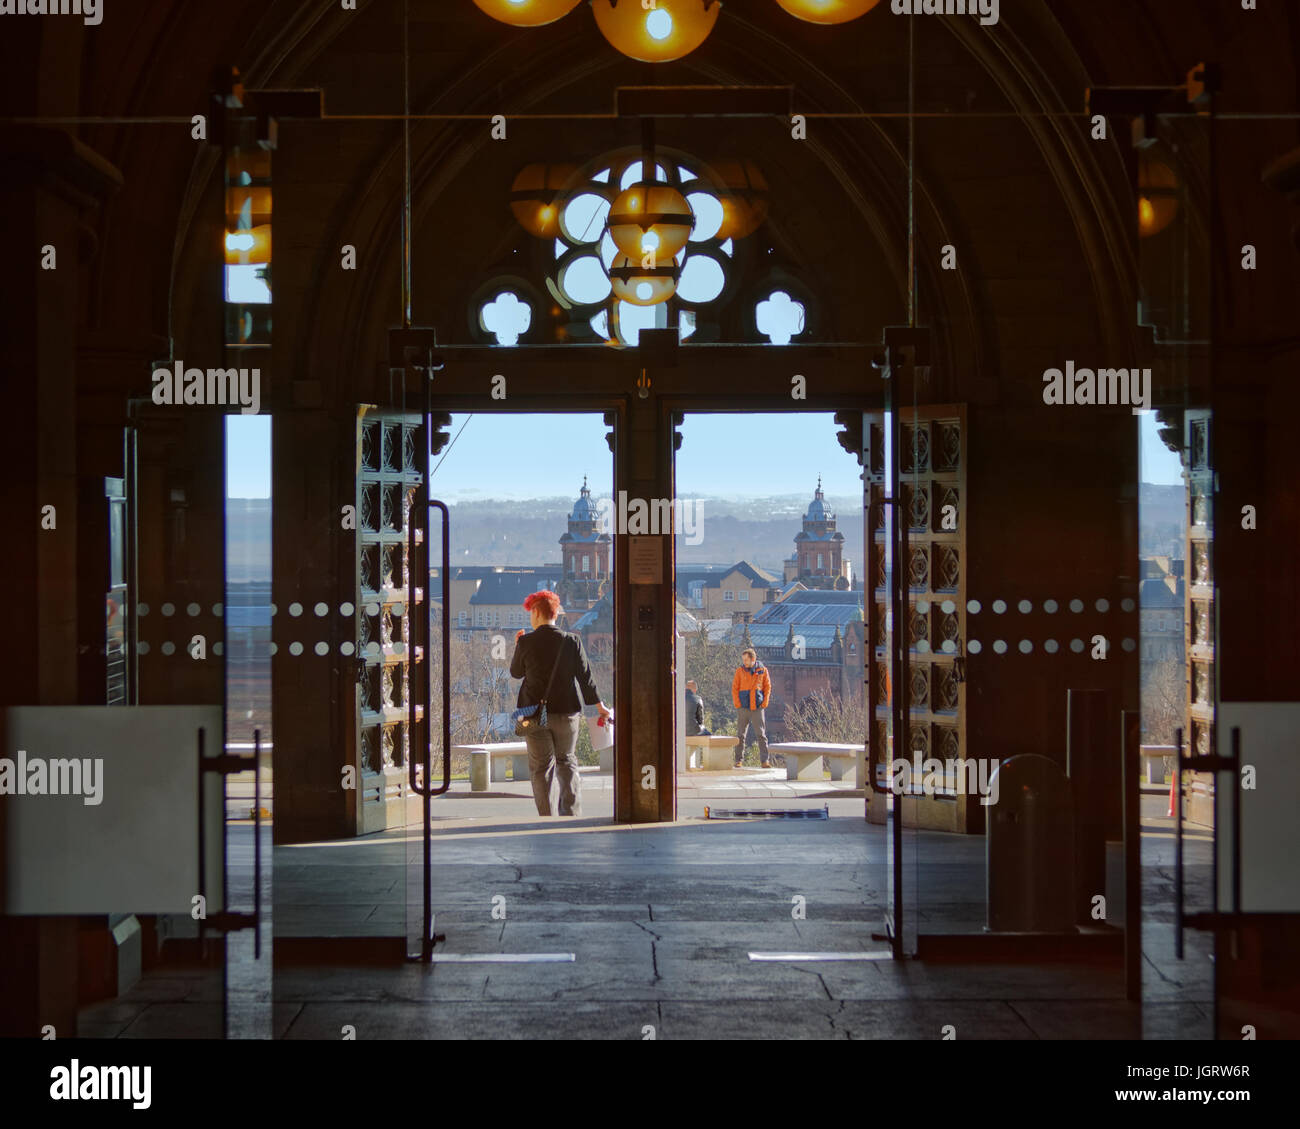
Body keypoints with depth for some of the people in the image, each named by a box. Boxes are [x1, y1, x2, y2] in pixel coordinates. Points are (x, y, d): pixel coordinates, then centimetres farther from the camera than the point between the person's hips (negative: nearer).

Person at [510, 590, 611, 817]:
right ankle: (572, 814, 14)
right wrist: (600, 707, 9)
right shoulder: (572, 641, -3)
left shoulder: (526, 642, -8)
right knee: (567, 762, 18)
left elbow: (516, 672, 6)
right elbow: (585, 676, 1)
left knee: (541, 767, 5)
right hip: (567, 712, 2)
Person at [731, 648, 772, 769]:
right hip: (743, 708, 0)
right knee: (741, 735, 5)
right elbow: (735, 688, 4)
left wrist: (764, 703, -2)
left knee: (761, 735, -4)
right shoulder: (740, 670, 2)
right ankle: (738, 760, 10)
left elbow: (768, 687, 8)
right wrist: (737, 704, -5)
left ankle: (764, 761, -4)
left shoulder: (762, 670, 3)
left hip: (757, 708, 0)